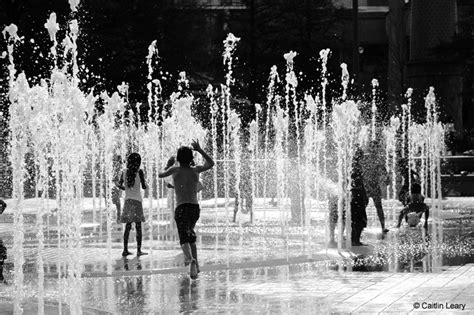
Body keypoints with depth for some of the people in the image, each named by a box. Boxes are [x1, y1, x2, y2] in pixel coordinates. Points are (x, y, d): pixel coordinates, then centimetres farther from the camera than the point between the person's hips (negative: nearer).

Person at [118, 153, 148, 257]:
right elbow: (144, 186, -6)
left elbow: (119, 185, 4)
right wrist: (145, 183, 16)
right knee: (138, 226, -2)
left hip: (127, 200, 4)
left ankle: (125, 250, 8)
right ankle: (139, 250, -4)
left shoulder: (124, 172, 3)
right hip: (137, 201, -4)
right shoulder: (139, 171, -7)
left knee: (128, 226, 9)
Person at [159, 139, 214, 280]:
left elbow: (160, 174, 20)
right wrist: (200, 150, 30)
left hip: (181, 208, -4)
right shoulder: (195, 170, 8)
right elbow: (211, 163, 26)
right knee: (190, 233, 28)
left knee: (184, 239, -14)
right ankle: (195, 262, 30)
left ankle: (191, 260, -43)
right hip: (195, 208, 4)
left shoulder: (175, 170, 1)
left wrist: (168, 165, 35)